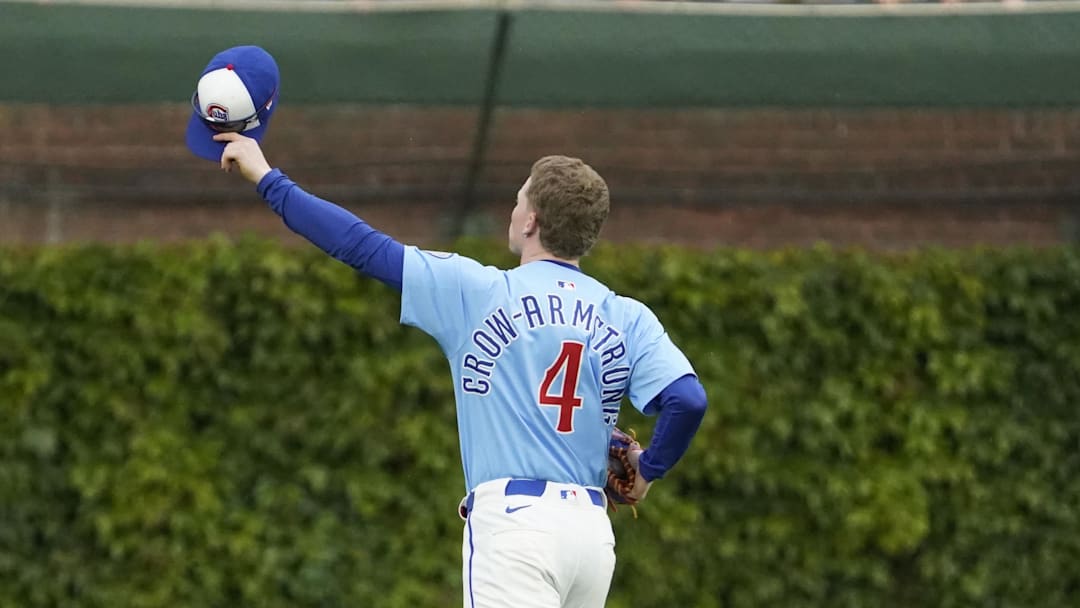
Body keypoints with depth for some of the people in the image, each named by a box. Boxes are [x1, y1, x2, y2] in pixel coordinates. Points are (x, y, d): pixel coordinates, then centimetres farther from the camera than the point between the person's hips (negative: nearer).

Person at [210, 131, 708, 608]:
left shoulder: (479, 292, 1)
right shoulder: (629, 319, 8)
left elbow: (362, 246, 4)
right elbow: (687, 399, -7)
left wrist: (267, 179, 14)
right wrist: (647, 470, 12)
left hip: (513, 520, -5)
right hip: (593, 533, 5)